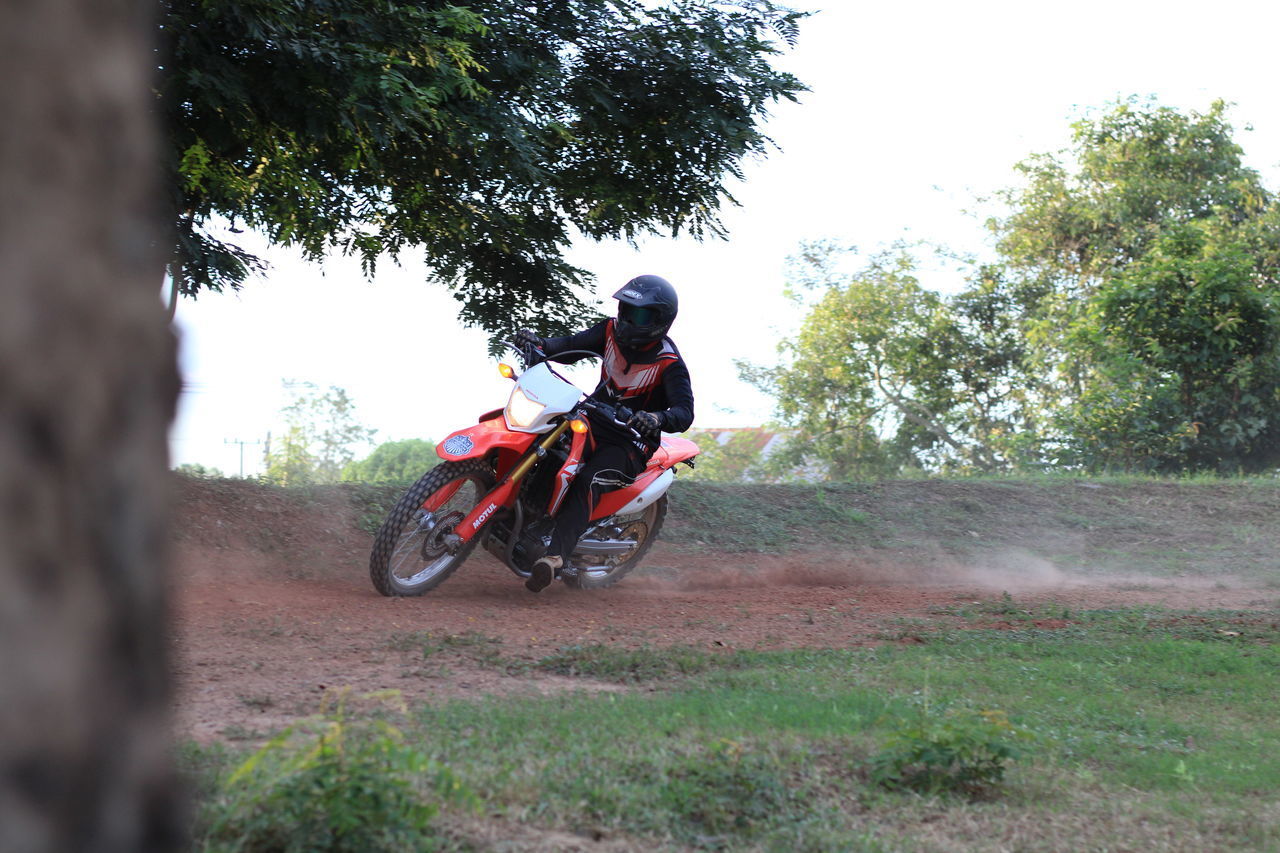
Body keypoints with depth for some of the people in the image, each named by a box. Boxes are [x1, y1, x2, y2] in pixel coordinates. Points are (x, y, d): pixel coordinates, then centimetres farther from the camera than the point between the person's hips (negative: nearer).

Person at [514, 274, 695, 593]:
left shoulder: (669, 363, -14)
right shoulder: (612, 331, 2)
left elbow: (685, 412, -24)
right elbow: (571, 345, -3)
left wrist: (659, 419, -46)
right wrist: (540, 344, -25)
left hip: (632, 441, -7)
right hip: (592, 422, 7)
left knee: (587, 482, -34)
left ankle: (555, 556, -50)